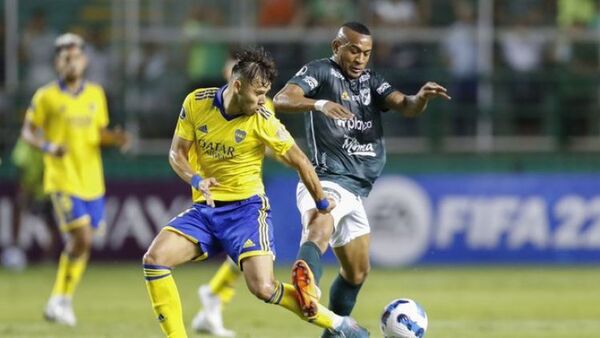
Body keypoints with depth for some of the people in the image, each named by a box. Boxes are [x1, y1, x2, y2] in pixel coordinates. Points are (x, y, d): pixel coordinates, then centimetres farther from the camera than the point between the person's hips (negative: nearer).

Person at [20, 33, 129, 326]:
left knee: (79, 243, 9)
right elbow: (27, 132, -1)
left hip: (92, 181, 5)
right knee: (82, 239, -16)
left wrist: (115, 138, -5)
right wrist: (48, 147, -20)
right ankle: (60, 300, -1)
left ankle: (61, 300, 24)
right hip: (63, 180, -5)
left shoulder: (96, 94, 9)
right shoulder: (46, 96, -5)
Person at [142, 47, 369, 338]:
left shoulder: (263, 121, -13)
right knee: (155, 258, -18)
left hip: (246, 208, -4)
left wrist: (322, 205, 8)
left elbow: (300, 162, -1)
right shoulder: (196, 103, -6)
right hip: (205, 208, 4)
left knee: (263, 287, -19)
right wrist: (195, 180, -18)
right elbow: (177, 153, 2)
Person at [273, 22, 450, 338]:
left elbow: (406, 107, 3)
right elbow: (281, 100, -20)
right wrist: (319, 104, -38)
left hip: (354, 191, 9)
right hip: (327, 182, -9)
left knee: (357, 272, 19)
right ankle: (306, 281, -70)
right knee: (320, 228, -40)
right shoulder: (319, 72, -4)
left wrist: (422, 97, -20)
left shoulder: (370, 80, 17)